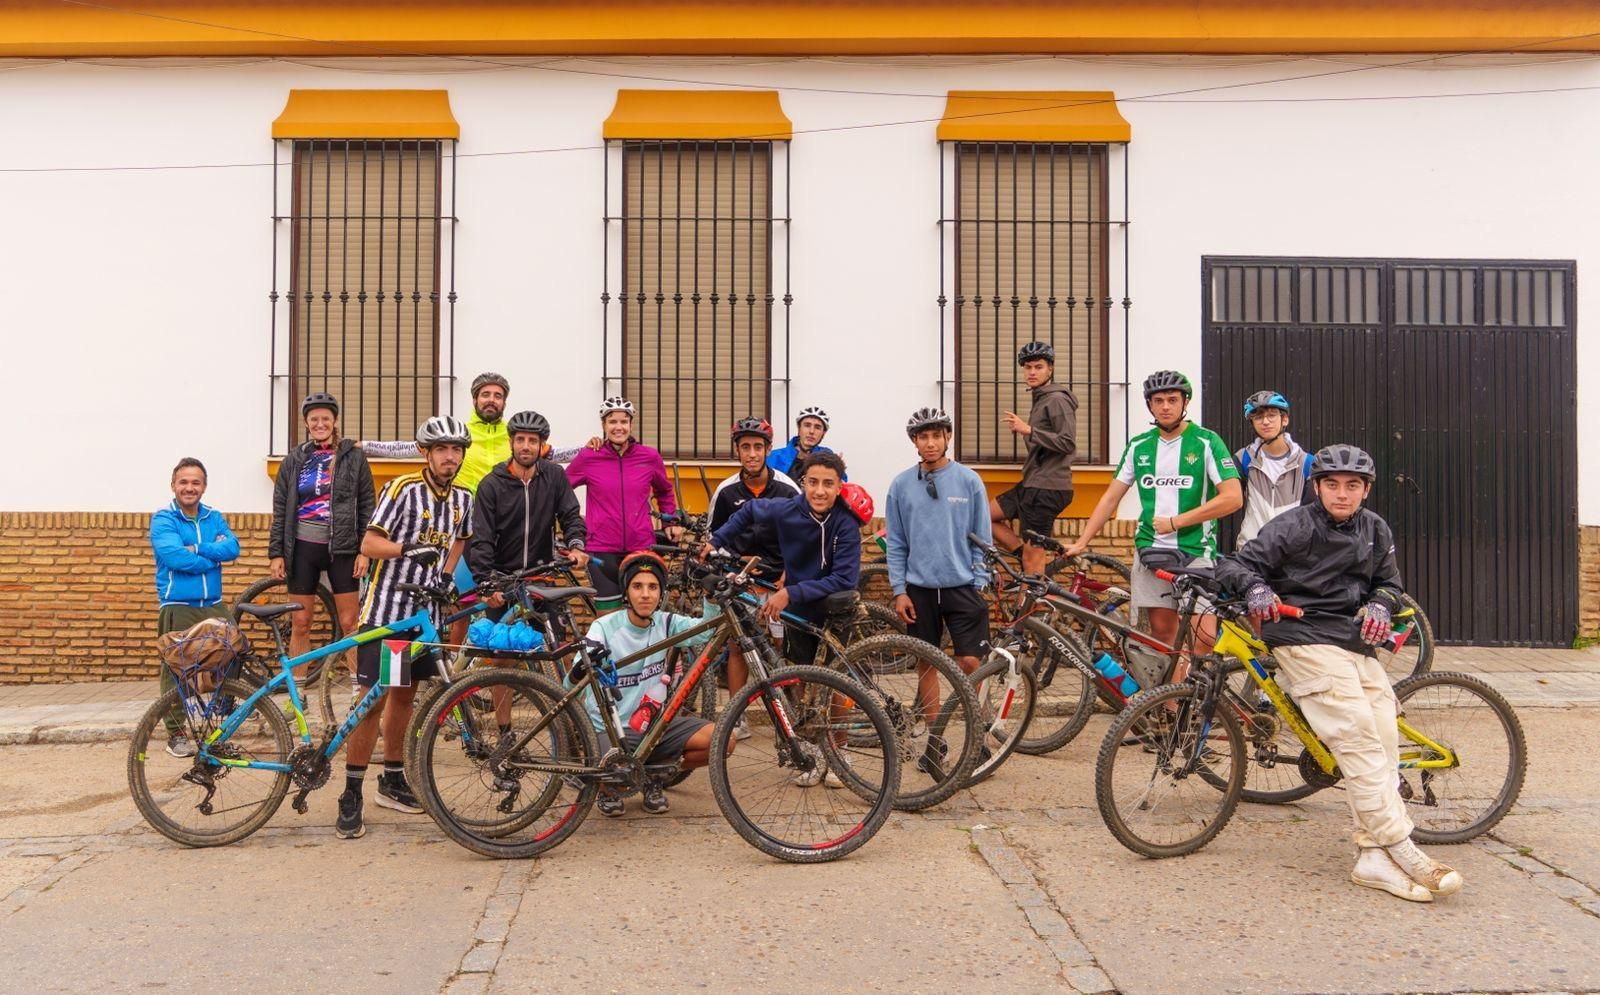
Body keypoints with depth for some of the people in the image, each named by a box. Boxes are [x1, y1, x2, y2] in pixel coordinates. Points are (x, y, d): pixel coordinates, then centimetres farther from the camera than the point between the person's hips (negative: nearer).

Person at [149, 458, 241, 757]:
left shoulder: (214, 517, 11)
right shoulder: (163, 519, -4)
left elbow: (232, 548, -5)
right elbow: (175, 557, -19)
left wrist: (195, 549, -16)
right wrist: (213, 557, -9)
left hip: (214, 605, 5)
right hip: (178, 607, -4)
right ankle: (176, 733, 10)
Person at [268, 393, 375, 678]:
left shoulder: (354, 457, 1)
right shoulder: (294, 460, 7)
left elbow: (367, 505, 1)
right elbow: (280, 509, 8)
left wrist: (365, 551, -6)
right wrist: (276, 553, 2)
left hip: (342, 548, -2)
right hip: (303, 548, 2)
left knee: (350, 623, -1)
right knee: (300, 623, 6)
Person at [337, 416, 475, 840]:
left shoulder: (463, 498, 6)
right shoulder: (403, 489, -12)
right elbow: (369, 544, -16)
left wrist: (444, 577, 11)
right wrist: (407, 549, -31)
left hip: (425, 609, 6)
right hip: (386, 608, -6)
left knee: (404, 695, 16)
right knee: (372, 701, -6)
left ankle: (392, 779, 29)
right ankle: (351, 796, 0)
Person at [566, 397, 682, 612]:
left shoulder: (650, 457, 1)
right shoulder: (588, 458, -2)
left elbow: (664, 491, 21)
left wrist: (671, 521, 14)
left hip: (642, 547, 1)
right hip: (602, 549, -1)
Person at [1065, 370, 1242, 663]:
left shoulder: (1207, 442, -3)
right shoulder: (1139, 446, 10)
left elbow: (1232, 498, -11)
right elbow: (1111, 497, 13)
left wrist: (1175, 521, -12)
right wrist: (1081, 542, 6)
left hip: (1195, 551, -3)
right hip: (1150, 551, 4)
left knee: (1204, 634, -13)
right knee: (1162, 630, 4)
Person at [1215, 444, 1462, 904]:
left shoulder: (1375, 530, 13)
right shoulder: (1293, 526, -5)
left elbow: (1388, 581, 24)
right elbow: (1237, 564, -7)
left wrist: (1380, 605, 0)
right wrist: (1256, 588, -29)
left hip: (1356, 645, 7)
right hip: (1306, 641, -6)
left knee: (1385, 742, -4)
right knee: (1360, 741, -17)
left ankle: (1373, 855, -1)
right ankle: (1402, 851, -15)